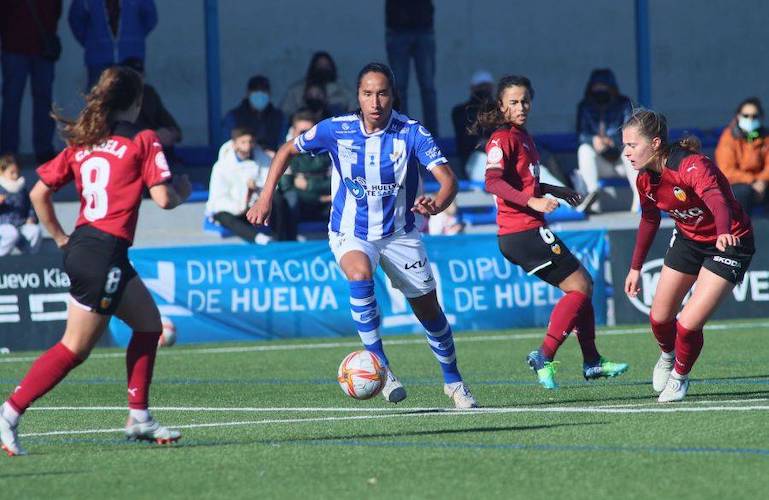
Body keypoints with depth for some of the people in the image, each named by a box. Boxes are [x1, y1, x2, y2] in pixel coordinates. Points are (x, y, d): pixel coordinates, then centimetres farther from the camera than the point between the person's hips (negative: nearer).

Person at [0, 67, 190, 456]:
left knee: (149, 323, 19)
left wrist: (61, 238, 19)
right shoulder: (142, 142, -5)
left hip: (81, 246, 8)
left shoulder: (81, 143, 12)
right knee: (75, 348, -3)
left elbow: (39, 193, 10)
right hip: (105, 253, -8)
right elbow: (163, 199, -11)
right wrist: (180, 189, 11)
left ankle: (138, 417, 19)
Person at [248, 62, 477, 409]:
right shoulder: (336, 130, -13)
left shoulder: (411, 133, -17)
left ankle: (453, 381, 32)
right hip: (351, 233, -1)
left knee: (428, 310, 7)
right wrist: (266, 197, -7)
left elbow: (447, 178, -25)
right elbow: (288, 150, 3)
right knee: (360, 274, -34)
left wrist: (436, 205, -47)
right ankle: (380, 367, -27)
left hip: (400, 233, 1)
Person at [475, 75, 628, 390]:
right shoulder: (503, 139, -13)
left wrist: (556, 191, 30)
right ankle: (544, 357, -13)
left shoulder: (521, 136, 17)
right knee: (580, 287, -10)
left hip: (528, 231, 10)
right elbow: (493, 182, -27)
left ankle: (592, 361, 22)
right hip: (524, 231, -10)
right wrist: (532, 202, -35)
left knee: (583, 284, 17)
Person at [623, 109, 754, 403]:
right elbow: (649, 219, 11)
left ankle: (680, 376, 16)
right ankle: (667, 356, 42)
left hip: (729, 243, -7)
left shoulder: (693, 166, -32)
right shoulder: (646, 178, -8)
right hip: (689, 240, 7)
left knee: (689, 324, -15)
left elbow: (717, 200, -50)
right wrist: (636, 267, 12)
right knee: (659, 317, 7)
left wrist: (724, 233, -71)